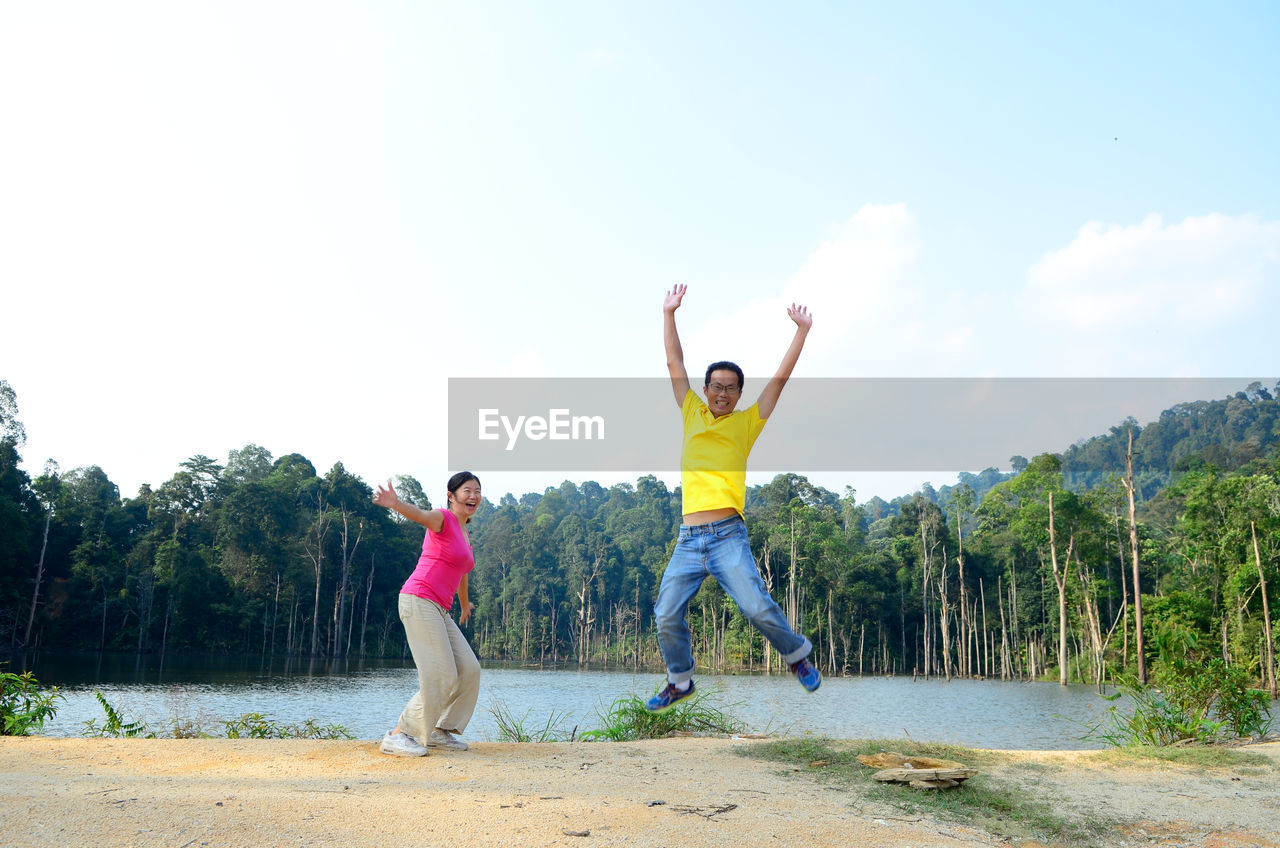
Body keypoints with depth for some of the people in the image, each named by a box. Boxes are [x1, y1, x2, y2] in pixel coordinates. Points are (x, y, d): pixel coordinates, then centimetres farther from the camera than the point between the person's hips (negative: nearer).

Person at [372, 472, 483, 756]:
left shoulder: (464, 535, 20)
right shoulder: (442, 519, -5)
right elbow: (419, 514, -28)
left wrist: (464, 604, 52)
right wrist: (395, 503, -50)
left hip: (439, 611, 9)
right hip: (419, 601, -9)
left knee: (469, 669, 6)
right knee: (440, 676, -14)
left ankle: (440, 730, 20)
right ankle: (396, 737, -6)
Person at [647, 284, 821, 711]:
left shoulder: (746, 423, 8)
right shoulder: (693, 414, 14)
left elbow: (780, 378, 6)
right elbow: (675, 364, 16)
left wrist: (802, 330, 4)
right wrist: (669, 314, 15)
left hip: (728, 536, -3)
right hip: (687, 541, 3)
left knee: (757, 607, -13)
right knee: (667, 615, 0)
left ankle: (797, 654, 15)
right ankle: (680, 681, 23)